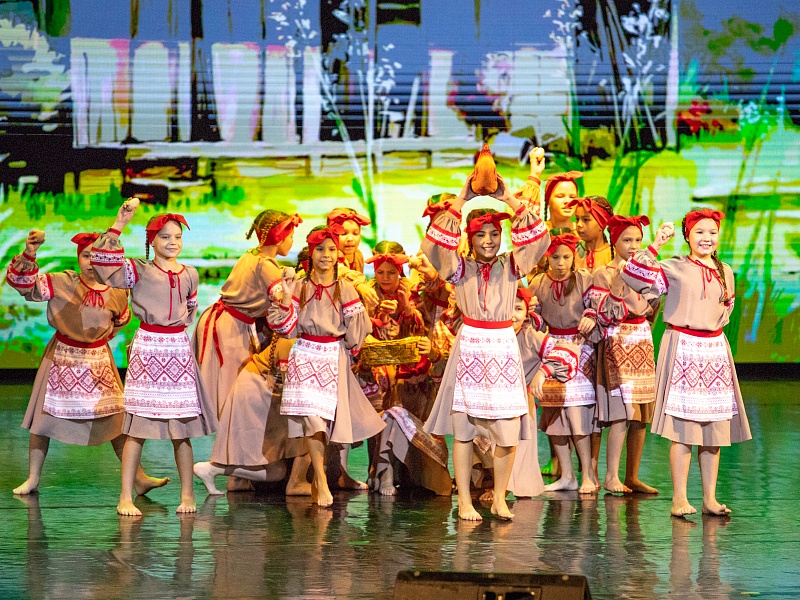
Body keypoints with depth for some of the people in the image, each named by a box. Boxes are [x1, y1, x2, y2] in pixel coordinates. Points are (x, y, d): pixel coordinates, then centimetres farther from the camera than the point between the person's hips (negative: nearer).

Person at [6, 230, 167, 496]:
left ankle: (139, 479, 5)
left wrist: (104, 335, 9)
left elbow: (121, 319, 17)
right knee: (44, 416, 3)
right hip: (61, 358, -2)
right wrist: (29, 254, -38)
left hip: (98, 360, 2)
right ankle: (33, 479, 15)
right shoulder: (60, 283, -14)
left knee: (116, 419, 1)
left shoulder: (116, 293, -5)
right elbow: (23, 283, -24)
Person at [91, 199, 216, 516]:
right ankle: (126, 497, -1)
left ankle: (187, 495, 14)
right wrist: (119, 224, -23)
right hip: (147, 349, -4)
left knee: (182, 429, 5)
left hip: (179, 349, 4)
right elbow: (104, 262, -19)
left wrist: (179, 323, 9)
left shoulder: (190, 275, 12)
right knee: (138, 426, -4)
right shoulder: (139, 271, -2)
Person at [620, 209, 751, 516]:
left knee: (714, 428, 6)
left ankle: (710, 497, 12)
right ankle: (679, 499, -2)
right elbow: (632, 275, -15)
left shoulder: (725, 272, 11)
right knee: (683, 428, -7)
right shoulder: (674, 269, -4)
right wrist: (655, 245, -18)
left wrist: (716, 326, 10)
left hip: (715, 350, 5)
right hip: (682, 349, -5)